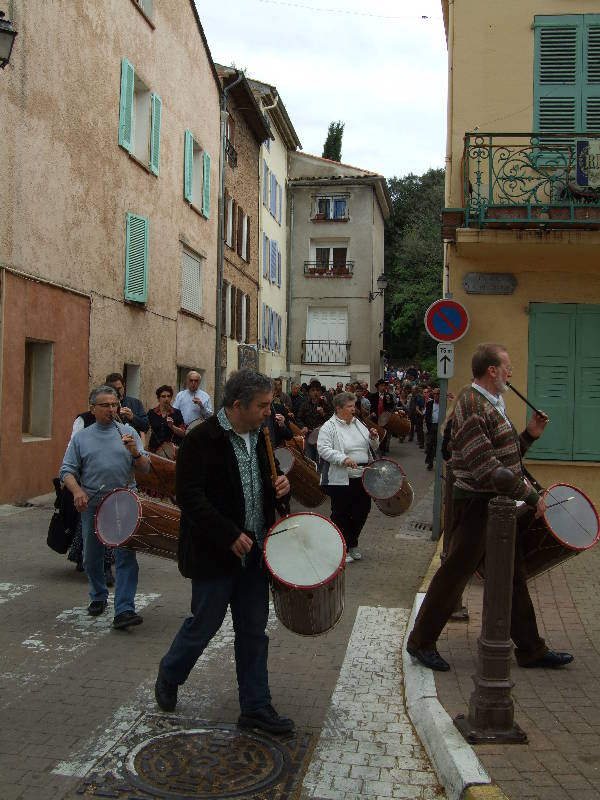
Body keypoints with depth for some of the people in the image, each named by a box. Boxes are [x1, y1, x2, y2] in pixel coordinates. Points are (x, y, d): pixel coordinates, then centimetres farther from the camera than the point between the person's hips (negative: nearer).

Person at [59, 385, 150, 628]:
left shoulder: (128, 433, 4)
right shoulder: (81, 437, 6)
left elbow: (144, 469, 1)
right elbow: (67, 471, 3)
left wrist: (135, 453, -20)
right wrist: (77, 490, -16)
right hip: (92, 506, 2)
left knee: (126, 558, -10)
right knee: (92, 558, 15)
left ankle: (124, 610, -9)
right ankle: (98, 597, 38)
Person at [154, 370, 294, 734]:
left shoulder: (258, 437, 8)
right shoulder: (202, 440, -16)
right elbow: (190, 498, -22)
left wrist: (281, 489, -2)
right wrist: (231, 535, -24)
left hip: (253, 554, 7)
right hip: (215, 554, -7)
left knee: (254, 631, 12)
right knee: (204, 624, 7)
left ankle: (256, 707, 23)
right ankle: (168, 677, 35)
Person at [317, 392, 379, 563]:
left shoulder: (358, 424, 13)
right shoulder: (329, 427, -8)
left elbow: (372, 448, 18)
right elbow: (323, 449, -19)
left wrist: (374, 438, -4)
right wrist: (343, 459, -29)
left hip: (362, 478, 7)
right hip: (340, 480, -7)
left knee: (362, 511, 13)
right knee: (341, 514, 3)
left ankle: (352, 545, 31)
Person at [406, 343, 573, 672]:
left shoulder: (492, 404, 13)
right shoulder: (471, 406, -19)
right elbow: (486, 468, -26)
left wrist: (529, 434, 5)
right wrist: (530, 496, -21)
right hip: (477, 505, -10)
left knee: (513, 576, 15)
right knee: (455, 574, 1)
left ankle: (531, 650, 26)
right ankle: (420, 642, 16)